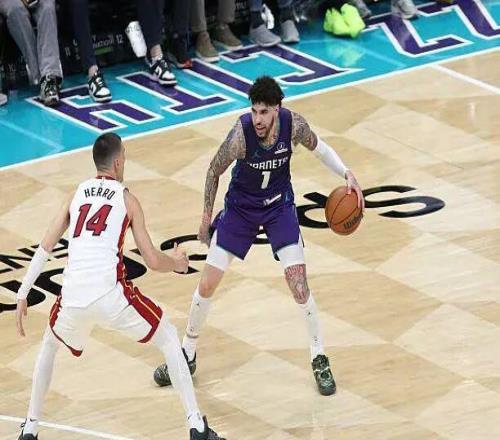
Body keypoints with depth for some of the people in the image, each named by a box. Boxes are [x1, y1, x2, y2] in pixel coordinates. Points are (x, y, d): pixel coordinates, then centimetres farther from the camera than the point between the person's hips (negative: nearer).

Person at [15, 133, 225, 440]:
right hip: (111, 296, -3)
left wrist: (23, 295, 15)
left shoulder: (76, 196, 18)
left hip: (73, 297, 3)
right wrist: (177, 263, 27)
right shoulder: (127, 199, 9)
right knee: (169, 339, 19)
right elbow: (153, 261, 6)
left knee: (50, 347, 35)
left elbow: (45, 249, 12)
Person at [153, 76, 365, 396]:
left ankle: (320, 359, 7)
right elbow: (215, 172, -12)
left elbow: (318, 148, 0)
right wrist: (207, 219, -3)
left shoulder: (294, 125, -24)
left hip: (279, 205, 1)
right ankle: (188, 354, 22)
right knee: (207, 285, 0)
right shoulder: (241, 133, -30)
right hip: (240, 207, -1)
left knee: (298, 282, -11)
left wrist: (347, 174, -15)